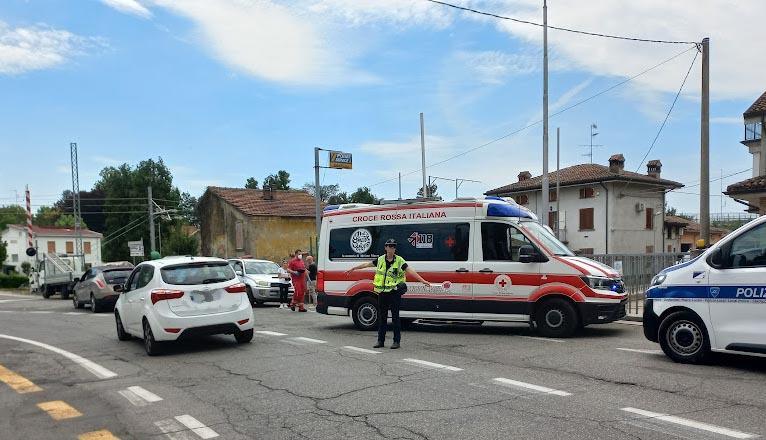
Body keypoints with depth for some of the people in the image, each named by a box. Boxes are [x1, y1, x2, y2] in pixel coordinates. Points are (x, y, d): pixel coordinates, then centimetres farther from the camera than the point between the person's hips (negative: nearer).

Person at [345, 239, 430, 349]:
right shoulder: (380, 260, 6)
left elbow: (411, 271, -10)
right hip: (382, 293, 4)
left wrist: (423, 281, -19)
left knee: (395, 317, 0)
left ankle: (396, 341, 9)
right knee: (382, 317, 10)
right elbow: (366, 264, 17)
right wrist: (353, 269, 23)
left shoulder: (399, 261, -3)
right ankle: (380, 340, 18)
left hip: (395, 293, -3)